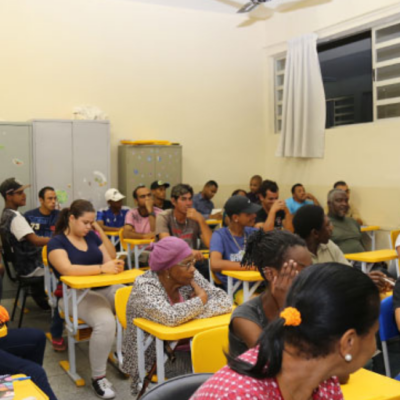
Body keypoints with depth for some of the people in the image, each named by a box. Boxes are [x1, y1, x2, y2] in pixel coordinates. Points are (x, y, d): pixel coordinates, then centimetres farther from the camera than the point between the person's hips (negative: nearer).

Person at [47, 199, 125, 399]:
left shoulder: (92, 236, 14)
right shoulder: (56, 243, -4)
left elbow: (108, 261, 12)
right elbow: (67, 269, -22)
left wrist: (115, 264, -12)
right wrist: (102, 268, -27)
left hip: (108, 288, 6)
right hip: (78, 295, -6)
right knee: (105, 322, -35)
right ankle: (98, 377, -16)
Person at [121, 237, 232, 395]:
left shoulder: (190, 276, -4)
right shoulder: (145, 287, -21)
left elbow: (224, 301, -11)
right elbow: (170, 317, -37)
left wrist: (192, 311, -23)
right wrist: (201, 299, -22)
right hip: (151, 360, -5)